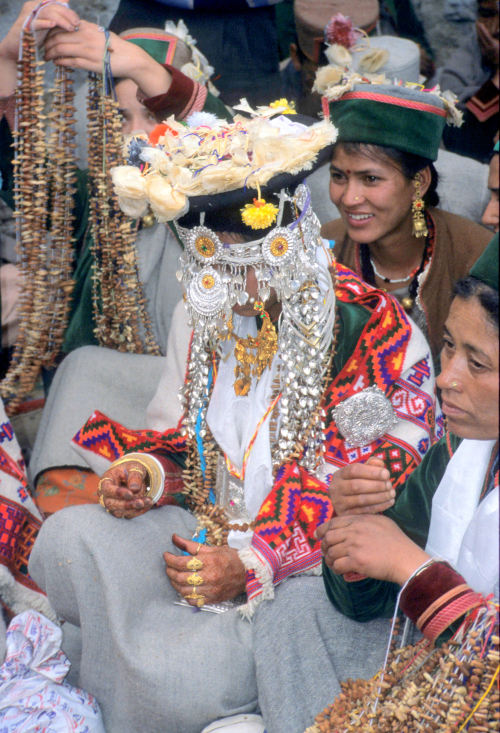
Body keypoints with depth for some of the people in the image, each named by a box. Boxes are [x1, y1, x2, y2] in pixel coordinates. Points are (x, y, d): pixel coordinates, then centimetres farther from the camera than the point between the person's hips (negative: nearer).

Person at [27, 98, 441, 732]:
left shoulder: (377, 337, -18)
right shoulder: (220, 320, 5)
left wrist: (253, 569, -21)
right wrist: (148, 474, -3)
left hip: (315, 572, -6)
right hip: (216, 535, 7)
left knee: (169, 675, -26)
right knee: (68, 538, -17)